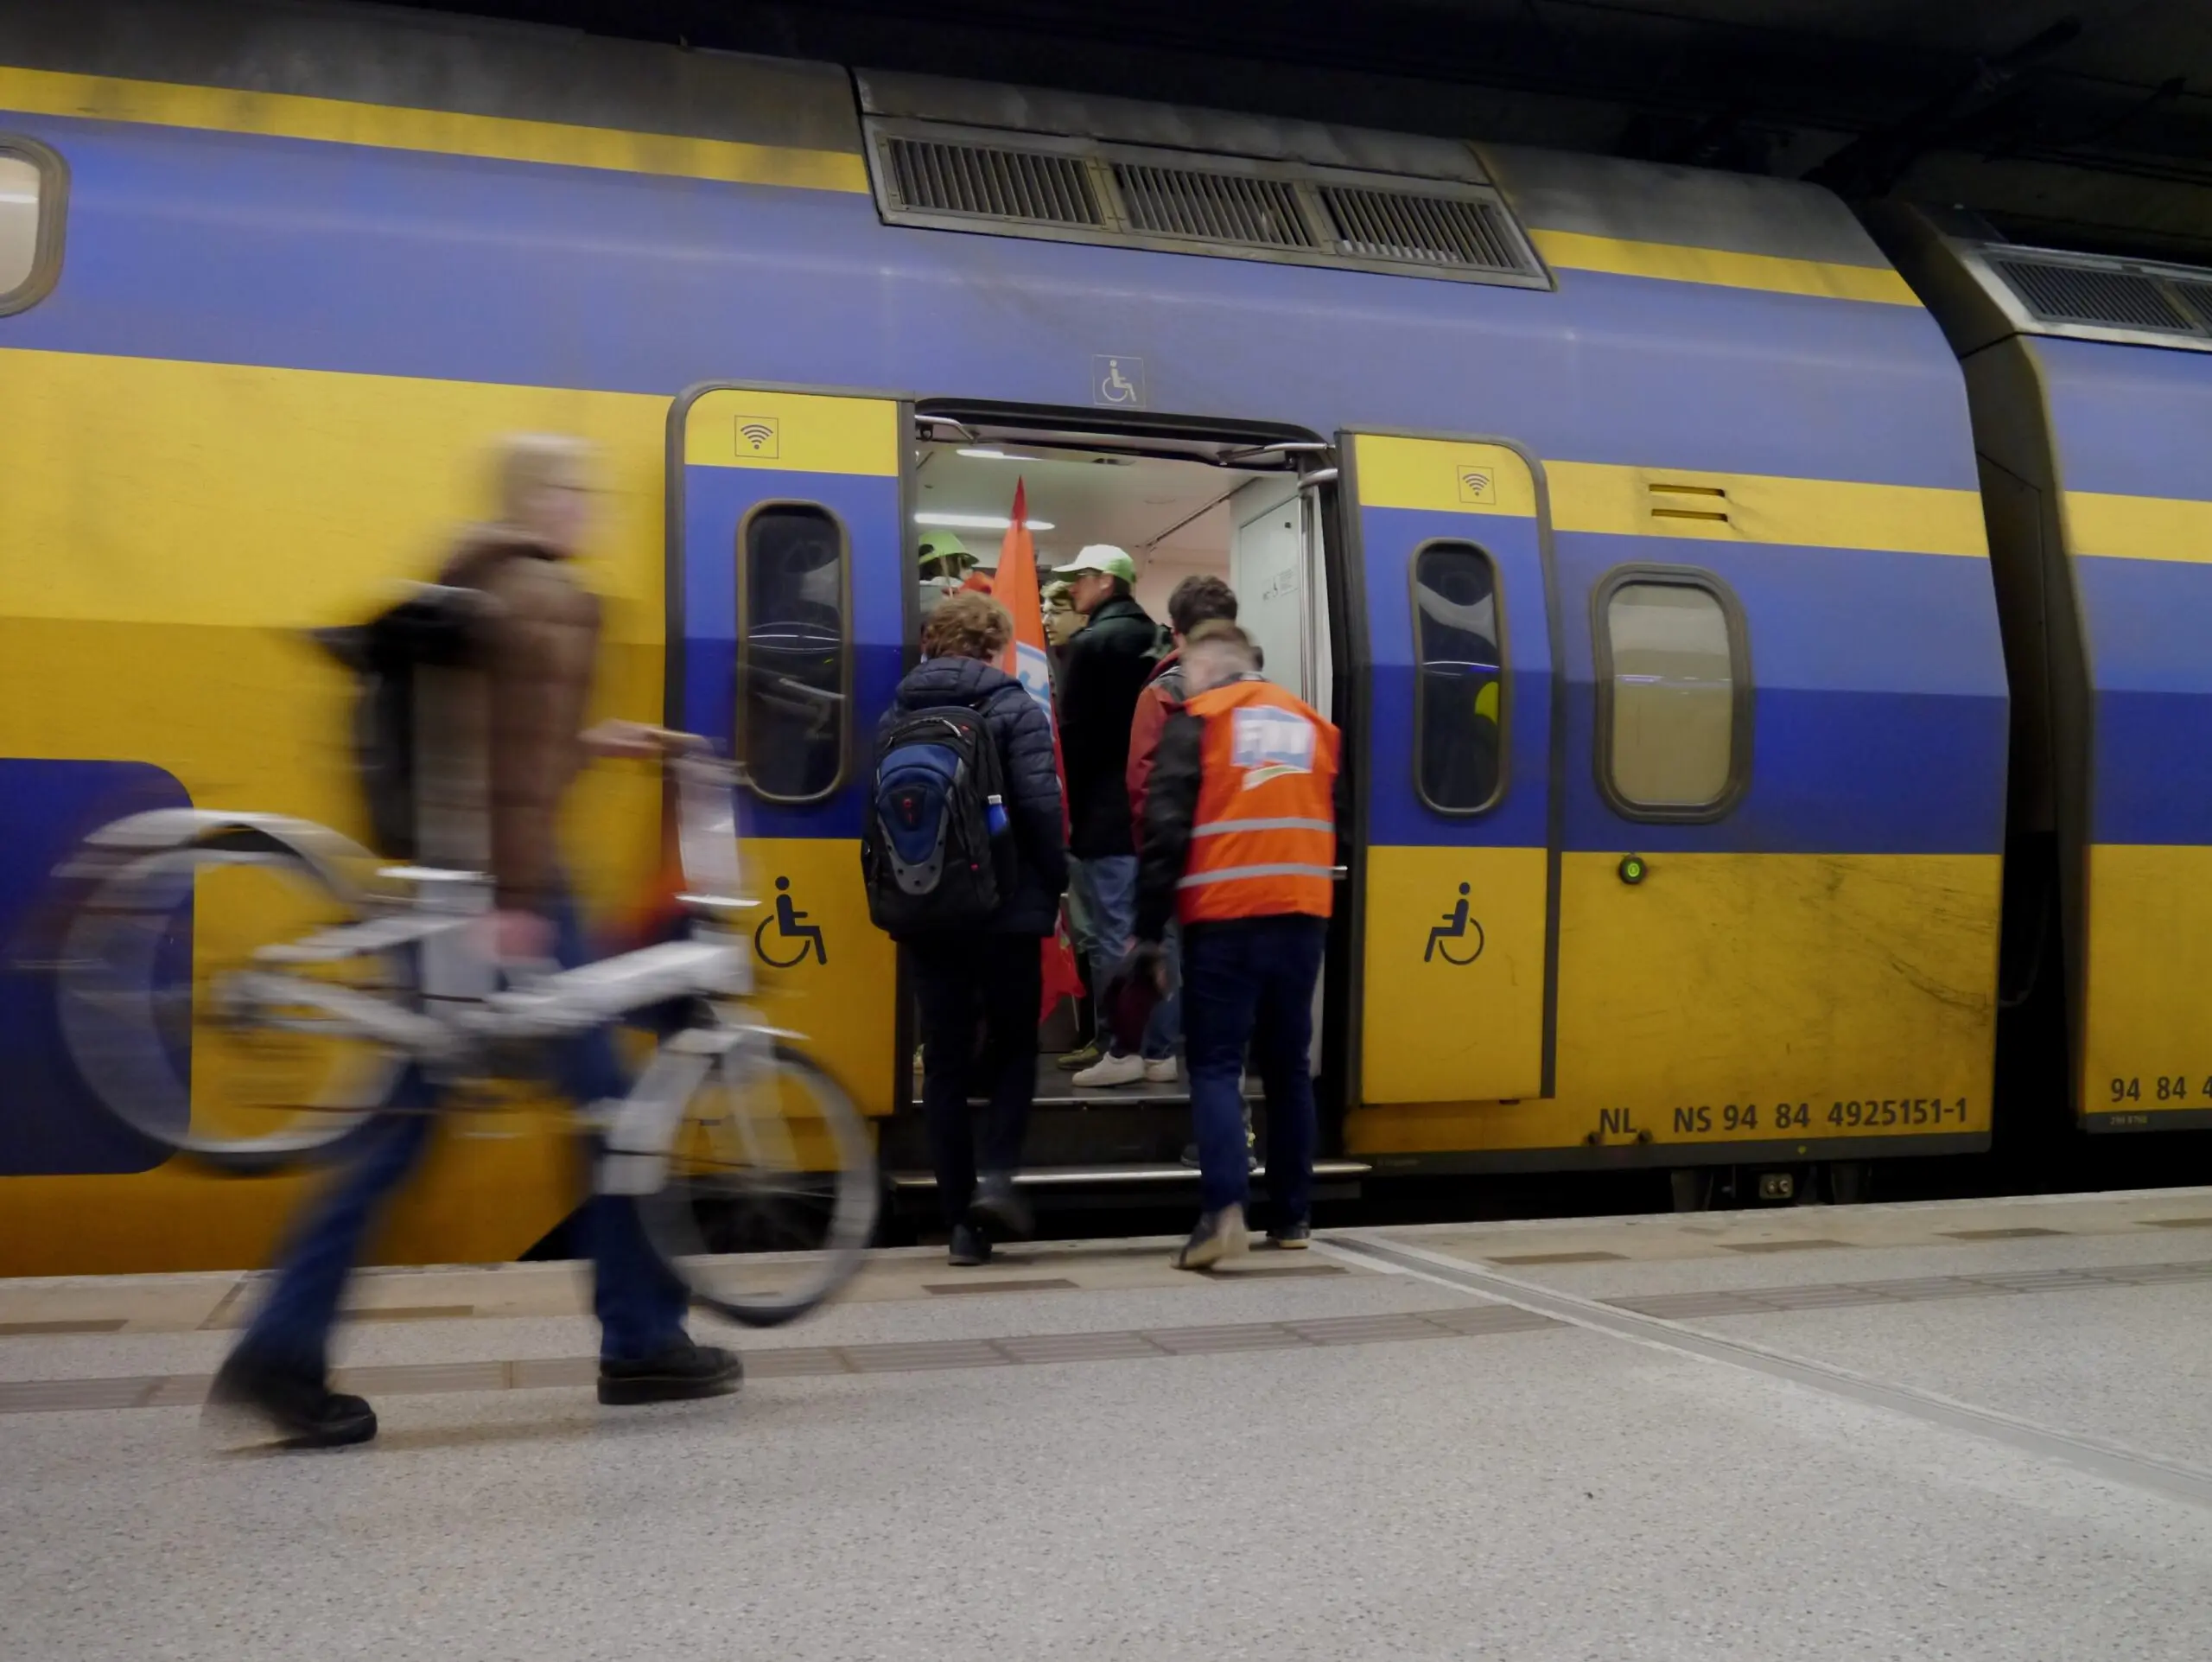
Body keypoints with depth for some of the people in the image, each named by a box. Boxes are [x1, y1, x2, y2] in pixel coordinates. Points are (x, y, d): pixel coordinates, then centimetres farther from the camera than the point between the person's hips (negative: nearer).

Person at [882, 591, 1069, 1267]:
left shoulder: (896, 715, 8)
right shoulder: (1014, 709, -5)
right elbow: (1041, 808, -13)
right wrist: (1053, 889, -1)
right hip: (1005, 912, -3)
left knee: (944, 1064, 8)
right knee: (1014, 1048, 14)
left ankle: (963, 1220, 9)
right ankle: (997, 1174, -6)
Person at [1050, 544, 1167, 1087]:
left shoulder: (1092, 643, -9)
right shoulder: (1155, 639, 15)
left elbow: (1075, 736, -12)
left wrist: (1069, 809, -6)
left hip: (1106, 812, -8)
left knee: (1110, 934, -4)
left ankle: (1121, 1051, -2)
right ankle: (1158, 1046, 13)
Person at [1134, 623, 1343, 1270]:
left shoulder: (1197, 722, 1)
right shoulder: (1313, 725, 17)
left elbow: (1166, 829, -6)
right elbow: (1339, 825, 17)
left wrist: (1148, 932, -4)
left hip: (1225, 919, -4)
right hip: (1301, 917, 5)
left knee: (1214, 1065, -1)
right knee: (1288, 1066, 14)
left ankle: (1224, 1210, -16)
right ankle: (1293, 1215, 18)